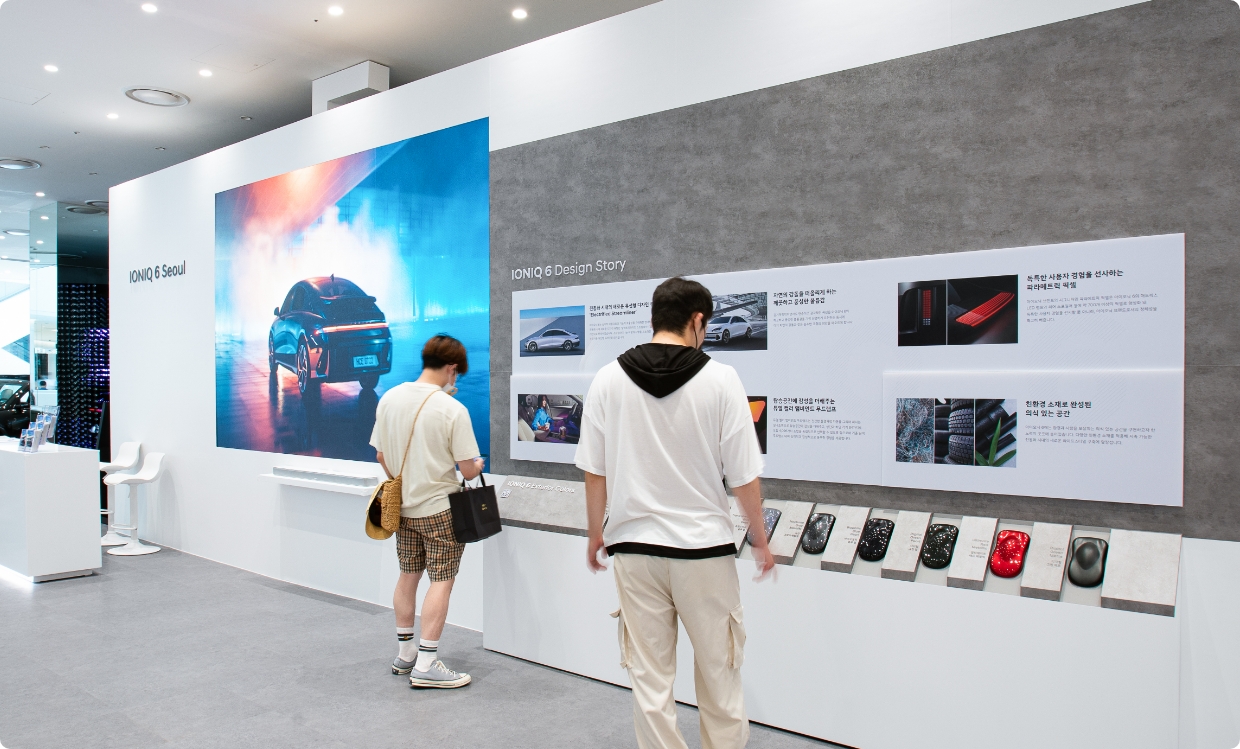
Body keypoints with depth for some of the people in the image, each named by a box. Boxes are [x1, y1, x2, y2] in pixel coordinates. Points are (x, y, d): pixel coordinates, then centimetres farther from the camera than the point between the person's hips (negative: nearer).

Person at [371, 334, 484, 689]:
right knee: (441, 581, 1)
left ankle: (405, 653, 28)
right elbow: (468, 469, -16)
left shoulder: (389, 398, -3)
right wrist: (477, 465, 7)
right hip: (439, 509, -6)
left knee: (408, 575, 17)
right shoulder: (453, 410, -19)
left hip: (402, 506, 6)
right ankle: (426, 665, 3)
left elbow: (381, 456, 6)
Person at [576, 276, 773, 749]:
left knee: (649, 679, 13)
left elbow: (594, 471, 0)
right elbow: (744, 476, -7)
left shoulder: (609, 379, -3)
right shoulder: (719, 379, -9)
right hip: (704, 548, -1)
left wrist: (596, 533, 15)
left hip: (634, 547, 2)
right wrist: (760, 539, 8)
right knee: (719, 673, 16)